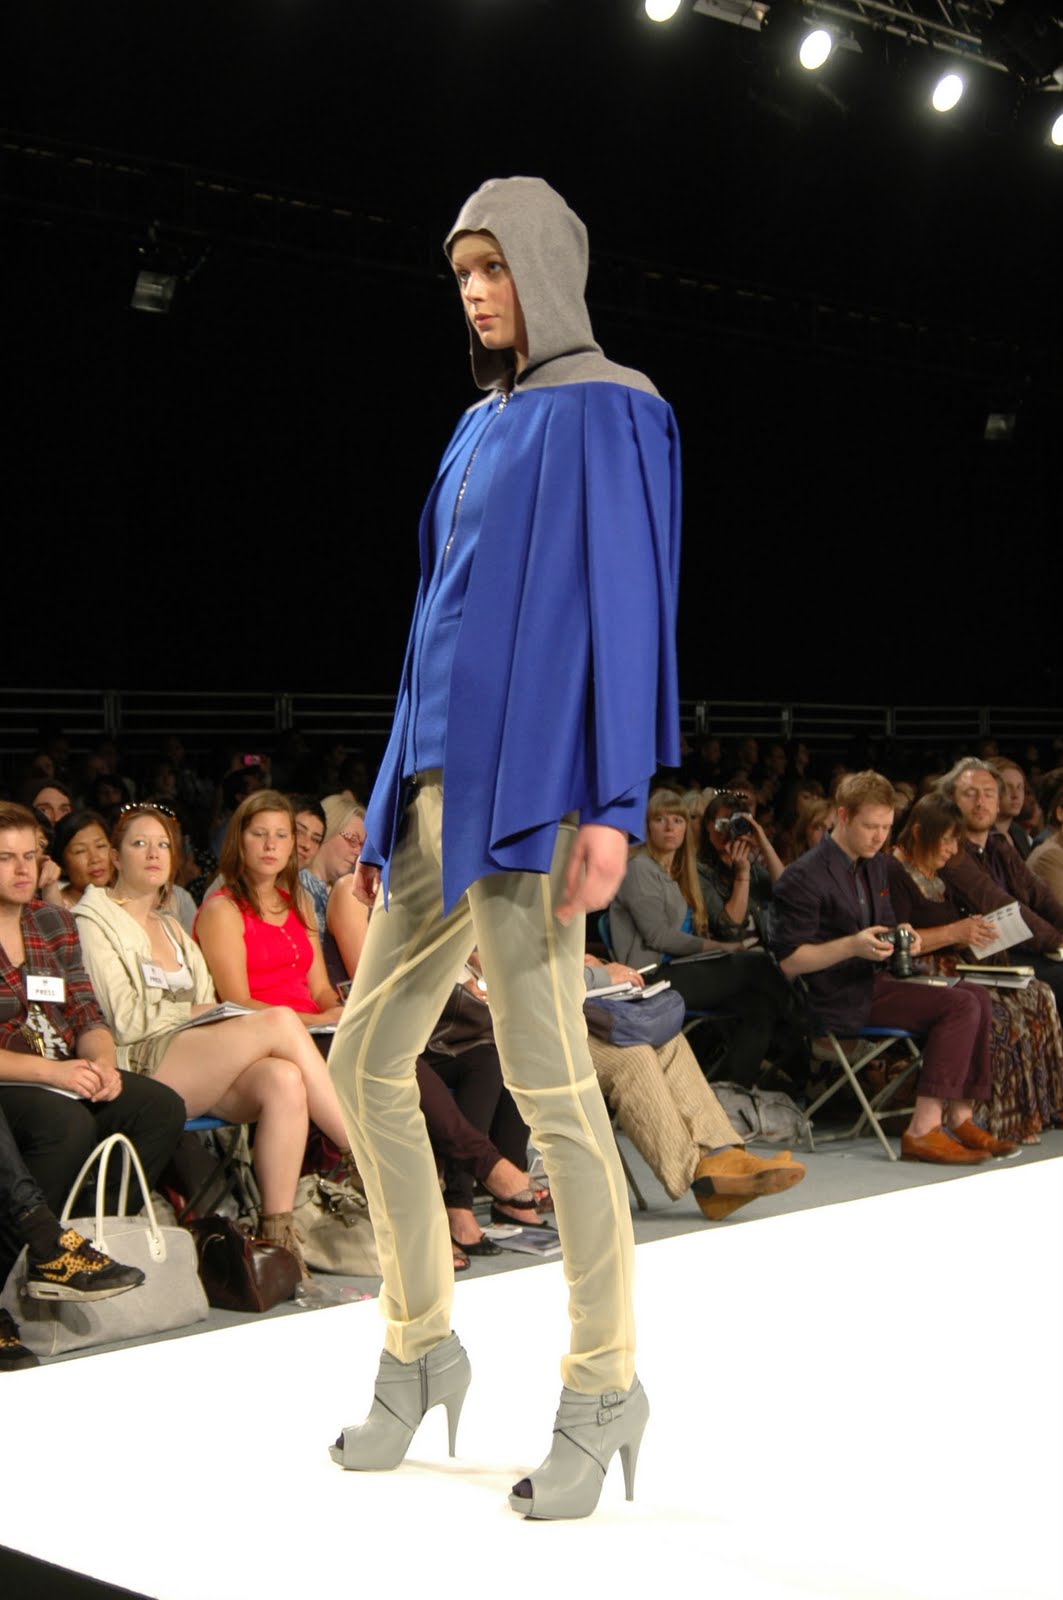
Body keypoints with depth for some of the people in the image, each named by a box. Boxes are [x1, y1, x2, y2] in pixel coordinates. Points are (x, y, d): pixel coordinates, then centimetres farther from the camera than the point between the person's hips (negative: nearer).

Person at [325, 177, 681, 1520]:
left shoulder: (606, 412, -2)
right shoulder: (481, 428, 22)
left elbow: (629, 604, -11)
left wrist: (612, 807, -20)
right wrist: (392, 801, 19)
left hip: (529, 787, -9)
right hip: (440, 785, 9)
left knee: (546, 1079, -9)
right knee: (366, 1064, 8)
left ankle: (603, 1386, 3)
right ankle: (422, 1348, 20)